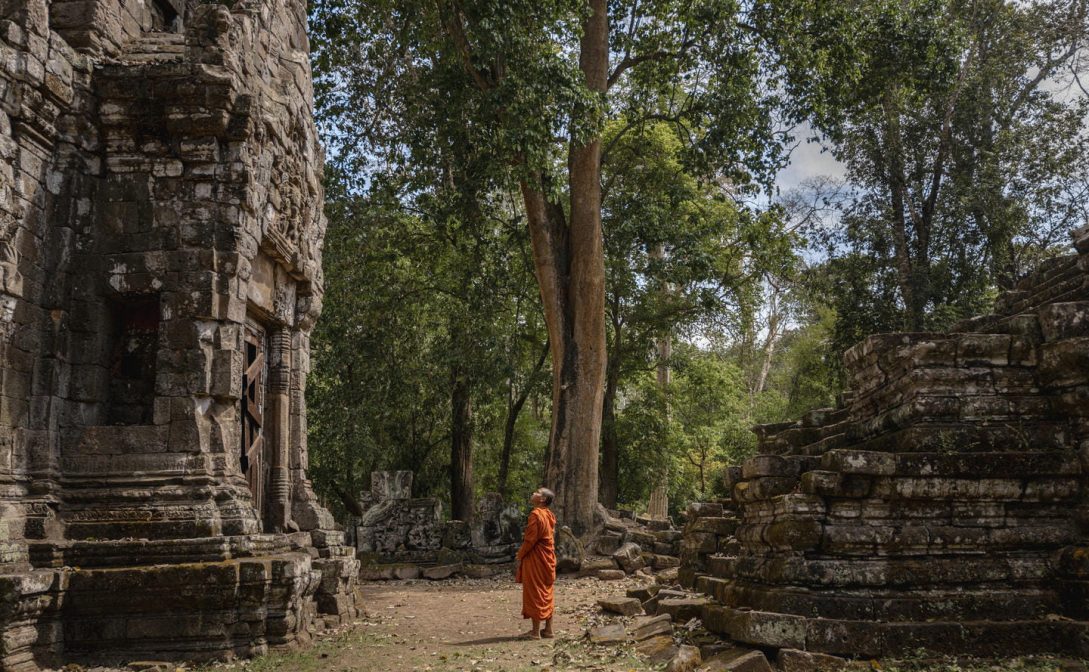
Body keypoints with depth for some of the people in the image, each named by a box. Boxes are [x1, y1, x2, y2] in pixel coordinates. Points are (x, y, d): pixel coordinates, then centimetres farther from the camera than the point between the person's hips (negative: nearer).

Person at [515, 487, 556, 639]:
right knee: (546, 593, 12)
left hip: (535, 558, -9)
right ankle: (548, 629, 16)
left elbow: (530, 540, -19)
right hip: (547, 558, 9)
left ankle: (535, 631, 1)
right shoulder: (548, 515, 10)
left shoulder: (536, 515, -17)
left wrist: (519, 557, -8)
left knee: (535, 593, -3)